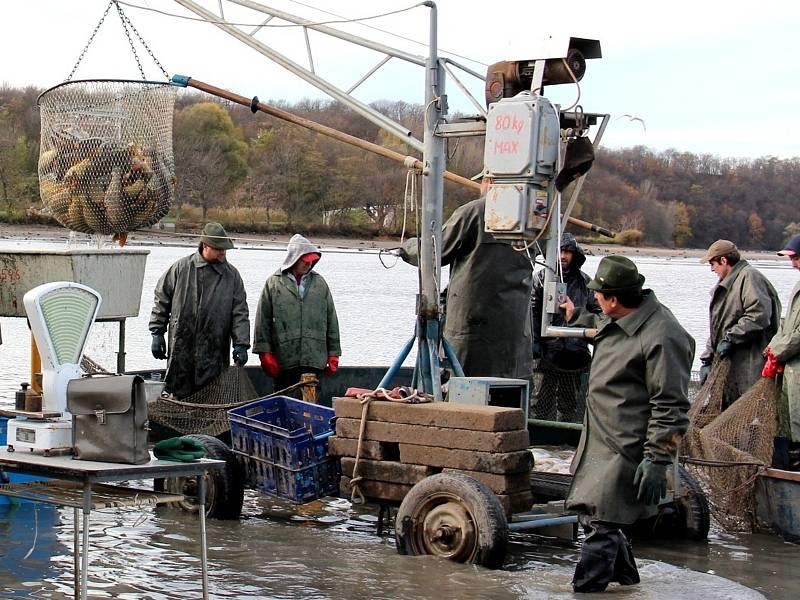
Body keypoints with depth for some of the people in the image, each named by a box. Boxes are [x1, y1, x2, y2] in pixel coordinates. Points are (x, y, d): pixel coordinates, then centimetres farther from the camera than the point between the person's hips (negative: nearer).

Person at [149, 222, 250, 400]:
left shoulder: (232, 275, 7)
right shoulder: (181, 268, 4)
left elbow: (240, 312, 6)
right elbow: (162, 300, 10)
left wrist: (241, 344, -5)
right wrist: (157, 333, 5)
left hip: (214, 354, 1)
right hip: (181, 347, -1)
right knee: (178, 398, 3)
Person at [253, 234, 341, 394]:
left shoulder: (319, 283, 12)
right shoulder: (274, 283, 4)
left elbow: (331, 320, 15)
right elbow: (262, 321, 4)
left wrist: (333, 354, 11)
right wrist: (265, 352, -2)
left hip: (314, 360, 1)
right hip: (283, 360, -1)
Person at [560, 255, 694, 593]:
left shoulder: (662, 337, -20)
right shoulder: (616, 323, 10)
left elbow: (671, 408, -21)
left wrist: (657, 461, -23)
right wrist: (576, 317, 54)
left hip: (625, 451, -10)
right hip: (600, 444, 10)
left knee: (600, 524, -11)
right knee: (590, 515, 18)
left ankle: (585, 589, -6)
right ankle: (625, 575, 34)